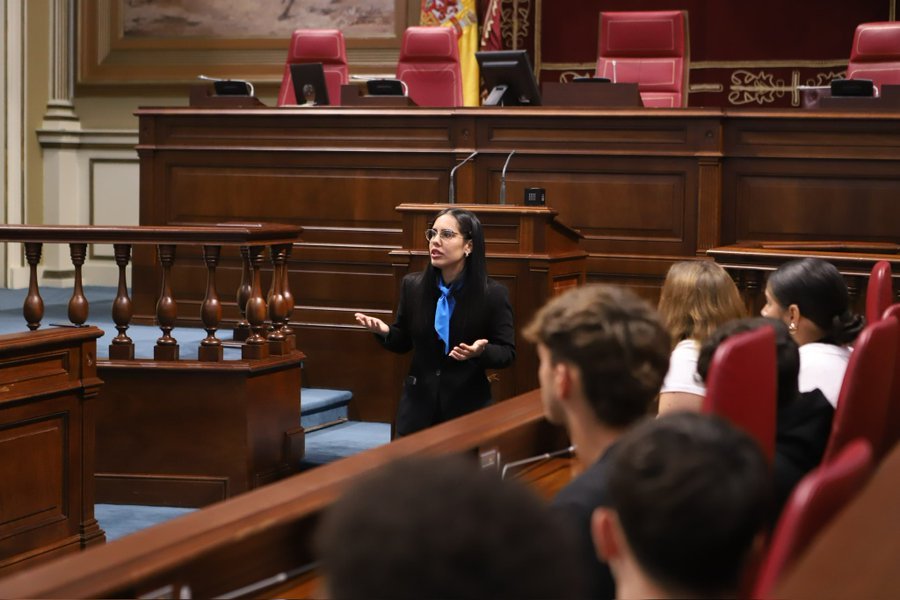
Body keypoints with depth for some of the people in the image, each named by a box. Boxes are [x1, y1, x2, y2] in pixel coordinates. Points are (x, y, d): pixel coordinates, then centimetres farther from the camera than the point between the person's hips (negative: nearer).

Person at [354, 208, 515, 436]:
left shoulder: (493, 294, -9)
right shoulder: (412, 285, 0)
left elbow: (507, 352, -4)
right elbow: (403, 342, 10)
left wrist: (481, 351, -25)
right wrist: (384, 331, -11)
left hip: (468, 407, -2)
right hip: (419, 405, 3)